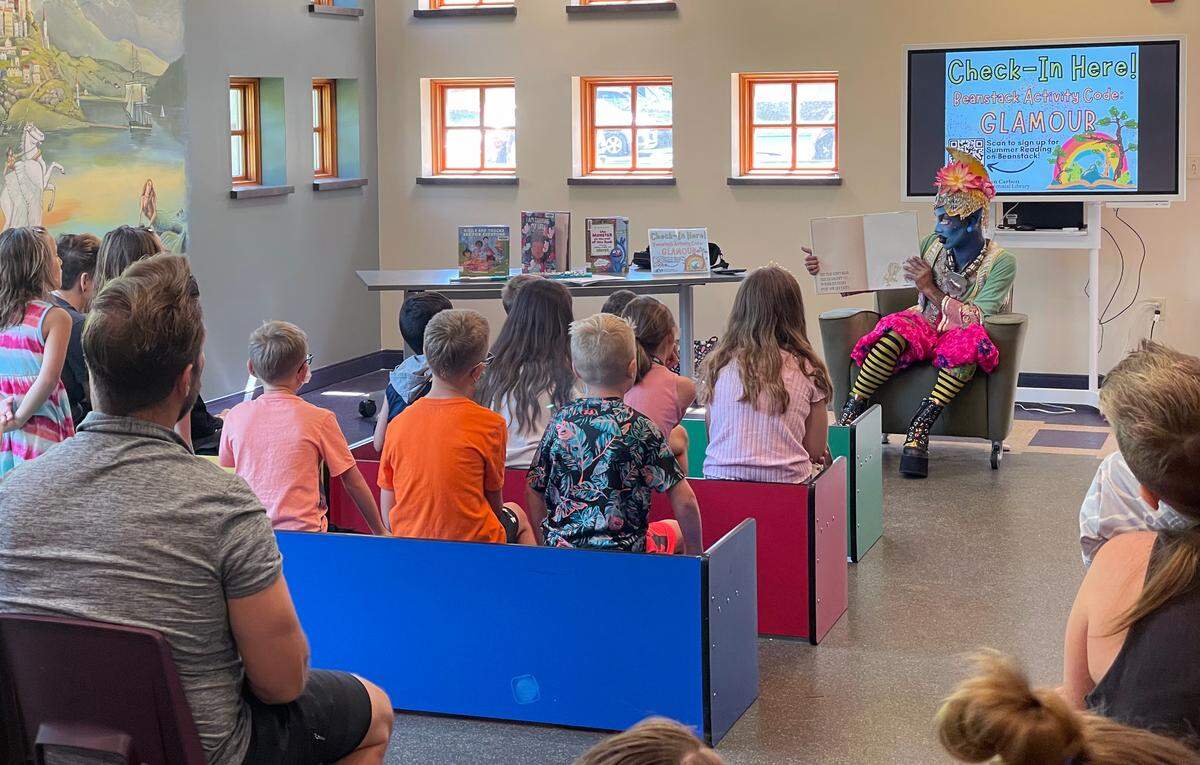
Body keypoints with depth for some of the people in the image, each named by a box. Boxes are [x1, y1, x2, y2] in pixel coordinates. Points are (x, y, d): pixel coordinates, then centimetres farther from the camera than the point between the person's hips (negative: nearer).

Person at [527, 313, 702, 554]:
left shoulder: (560, 422, -1)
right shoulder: (640, 427, -12)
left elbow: (534, 492, 5)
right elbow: (684, 502, -12)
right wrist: (695, 552, 2)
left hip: (560, 546, 4)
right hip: (625, 552, -4)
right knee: (675, 531, 26)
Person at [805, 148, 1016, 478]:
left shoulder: (1001, 262, -9)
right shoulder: (932, 246, 3)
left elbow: (977, 320, -18)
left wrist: (930, 289, -20)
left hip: (962, 341, -3)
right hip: (925, 330, 3)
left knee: (970, 339, -39)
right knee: (897, 328, -33)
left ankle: (921, 426, -37)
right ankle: (850, 413, -30)